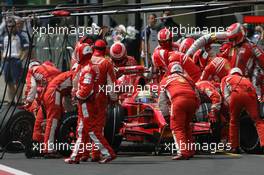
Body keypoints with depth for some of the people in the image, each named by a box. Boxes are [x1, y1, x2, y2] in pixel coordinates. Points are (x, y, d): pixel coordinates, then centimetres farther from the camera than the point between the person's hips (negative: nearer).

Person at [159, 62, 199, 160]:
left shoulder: (165, 80, 26)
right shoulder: (188, 79, 34)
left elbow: (162, 100, 20)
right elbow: (195, 93, 27)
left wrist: (166, 115, 19)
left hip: (178, 100, -4)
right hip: (193, 100, 4)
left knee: (177, 127, -4)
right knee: (186, 125, 21)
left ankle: (182, 152, -21)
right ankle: (190, 151, 22)